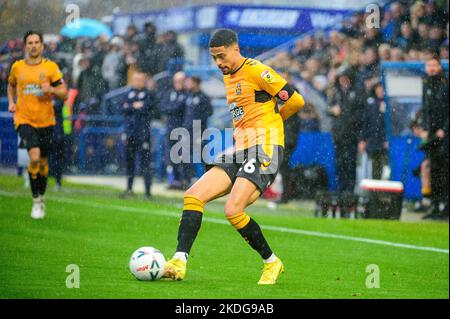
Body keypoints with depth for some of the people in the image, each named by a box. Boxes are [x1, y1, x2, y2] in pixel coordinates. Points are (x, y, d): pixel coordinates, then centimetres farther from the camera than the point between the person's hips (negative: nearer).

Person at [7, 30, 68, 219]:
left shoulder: (51, 67, 0)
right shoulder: (17, 67, 3)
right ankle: (36, 201, -8)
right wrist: (11, 102, 8)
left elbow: (64, 93, 1)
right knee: (34, 158, -21)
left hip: (46, 120, 1)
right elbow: (11, 85, 24)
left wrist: (51, 89, -19)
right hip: (24, 120, -1)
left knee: (43, 163, 11)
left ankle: (41, 198, 32)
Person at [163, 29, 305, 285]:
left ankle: (272, 262, -2)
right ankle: (180, 262, -15)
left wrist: (272, 119, 6)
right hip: (239, 152, 9)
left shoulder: (255, 70, -8)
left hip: (264, 150, -9)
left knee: (233, 210, -22)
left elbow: (296, 100, -9)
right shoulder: (228, 77, 19)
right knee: (194, 196, -8)